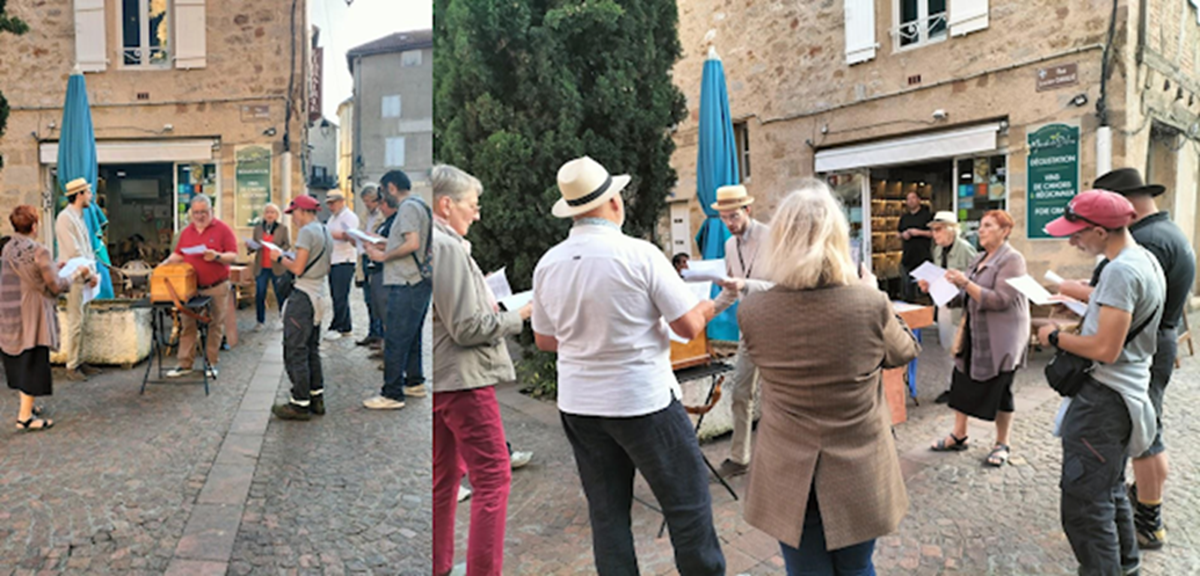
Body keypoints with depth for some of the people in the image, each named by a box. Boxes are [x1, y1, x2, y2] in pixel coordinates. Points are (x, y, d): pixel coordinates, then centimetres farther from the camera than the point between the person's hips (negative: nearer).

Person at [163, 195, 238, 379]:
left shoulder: (223, 229, -1)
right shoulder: (186, 232, 13)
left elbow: (233, 256, -6)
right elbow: (178, 255, 18)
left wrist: (217, 256, -23)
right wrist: (166, 263, 0)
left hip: (217, 287, -4)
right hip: (191, 287, 4)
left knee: (215, 326, 4)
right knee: (188, 326, 6)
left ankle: (211, 364, 13)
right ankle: (185, 364, 12)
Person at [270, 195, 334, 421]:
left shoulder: (307, 232, -13)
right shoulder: (326, 233, 14)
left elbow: (298, 269, -17)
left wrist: (280, 258, 0)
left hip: (304, 296, -9)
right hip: (320, 295, 9)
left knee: (295, 351, -3)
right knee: (311, 349, 16)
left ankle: (300, 404, 1)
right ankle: (317, 399, 21)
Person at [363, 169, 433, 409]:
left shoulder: (408, 207, -13)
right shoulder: (421, 205, 17)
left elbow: (412, 244, -24)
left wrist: (384, 256, -13)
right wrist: (385, 247, 17)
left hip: (407, 283, -10)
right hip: (421, 280, 10)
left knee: (395, 339, -6)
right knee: (411, 336, 19)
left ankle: (392, 395, -1)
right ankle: (415, 383, 29)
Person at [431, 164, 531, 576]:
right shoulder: (448, 247, -17)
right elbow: (468, 328, -19)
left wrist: (487, 305, 14)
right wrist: (516, 317, -7)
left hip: (438, 379, 10)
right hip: (463, 377, -10)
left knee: (444, 478, 19)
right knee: (493, 479, -1)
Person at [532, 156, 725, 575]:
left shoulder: (547, 264, -1)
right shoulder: (640, 254, -15)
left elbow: (544, 340, 9)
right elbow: (689, 327, -11)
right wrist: (707, 308, 10)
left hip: (579, 405, 5)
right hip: (644, 401, -5)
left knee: (607, 514, 15)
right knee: (688, 504, 11)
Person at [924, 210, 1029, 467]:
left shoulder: (1012, 260, -11)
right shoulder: (979, 260, 13)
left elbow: (1000, 299, -21)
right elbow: (962, 298, 15)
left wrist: (965, 283, -27)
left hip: (1000, 339, -8)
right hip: (974, 335, 8)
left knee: (999, 390, 3)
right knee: (961, 381, 9)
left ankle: (1002, 444, 19)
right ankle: (958, 436, 22)